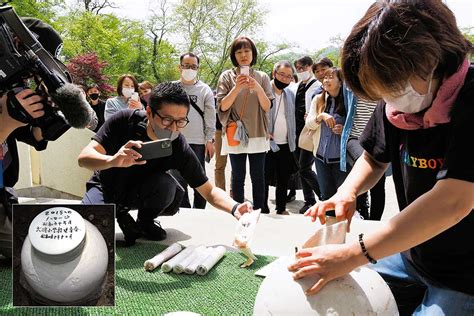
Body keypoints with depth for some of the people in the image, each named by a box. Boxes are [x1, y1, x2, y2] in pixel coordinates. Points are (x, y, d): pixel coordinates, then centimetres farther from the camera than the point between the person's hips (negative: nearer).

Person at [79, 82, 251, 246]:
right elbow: (84, 157, -29)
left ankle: (145, 222, 0)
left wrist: (235, 207, -39)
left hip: (139, 192, 2)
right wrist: (112, 161, -51)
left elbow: (209, 191, -18)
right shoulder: (125, 120, -26)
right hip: (106, 186, -1)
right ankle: (120, 214, 6)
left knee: (165, 184, -31)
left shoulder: (180, 149, -23)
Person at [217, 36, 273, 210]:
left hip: (257, 135, 1)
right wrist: (237, 88, -17)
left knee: (258, 177, 4)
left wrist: (258, 88, -16)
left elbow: (267, 107, 0)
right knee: (238, 177, 3)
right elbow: (223, 106, -4)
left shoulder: (262, 77, 6)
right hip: (235, 134, -1)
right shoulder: (227, 76, 2)